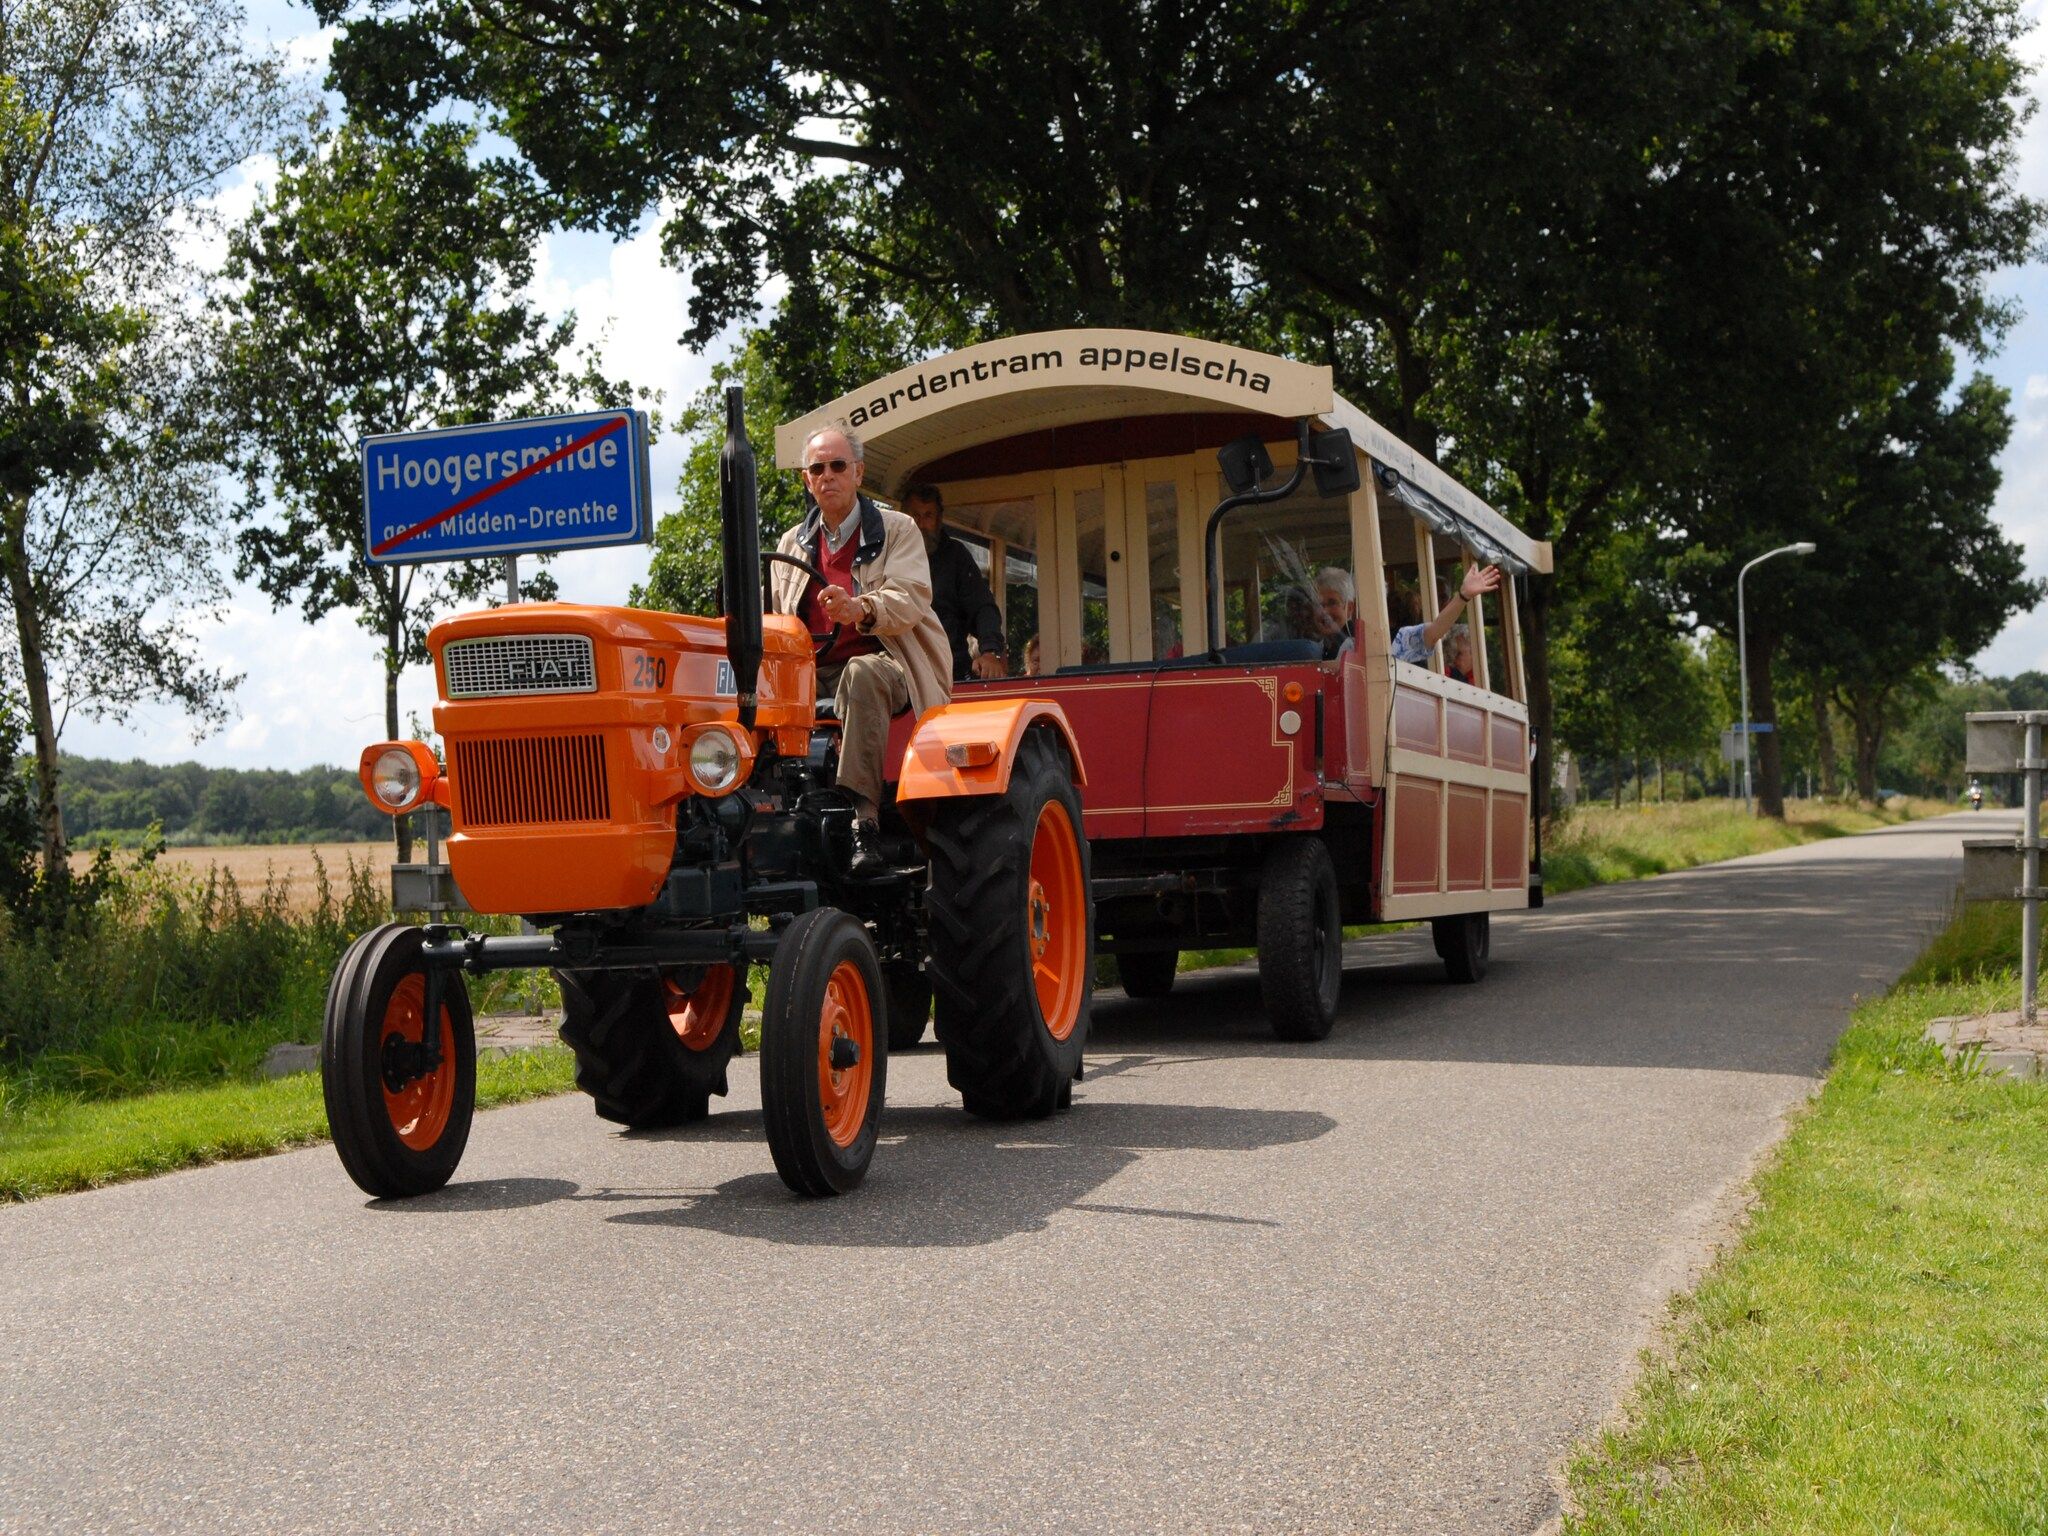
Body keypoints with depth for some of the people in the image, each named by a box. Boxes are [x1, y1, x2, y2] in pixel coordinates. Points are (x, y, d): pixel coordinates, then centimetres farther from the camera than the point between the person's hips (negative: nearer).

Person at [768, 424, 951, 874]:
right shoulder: (793, 544, 22)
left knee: (861, 674, -40)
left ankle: (863, 819, -45)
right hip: (813, 672, 4)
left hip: (883, 662, -4)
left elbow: (912, 599, -10)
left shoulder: (897, 530, 9)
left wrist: (861, 609, -32)